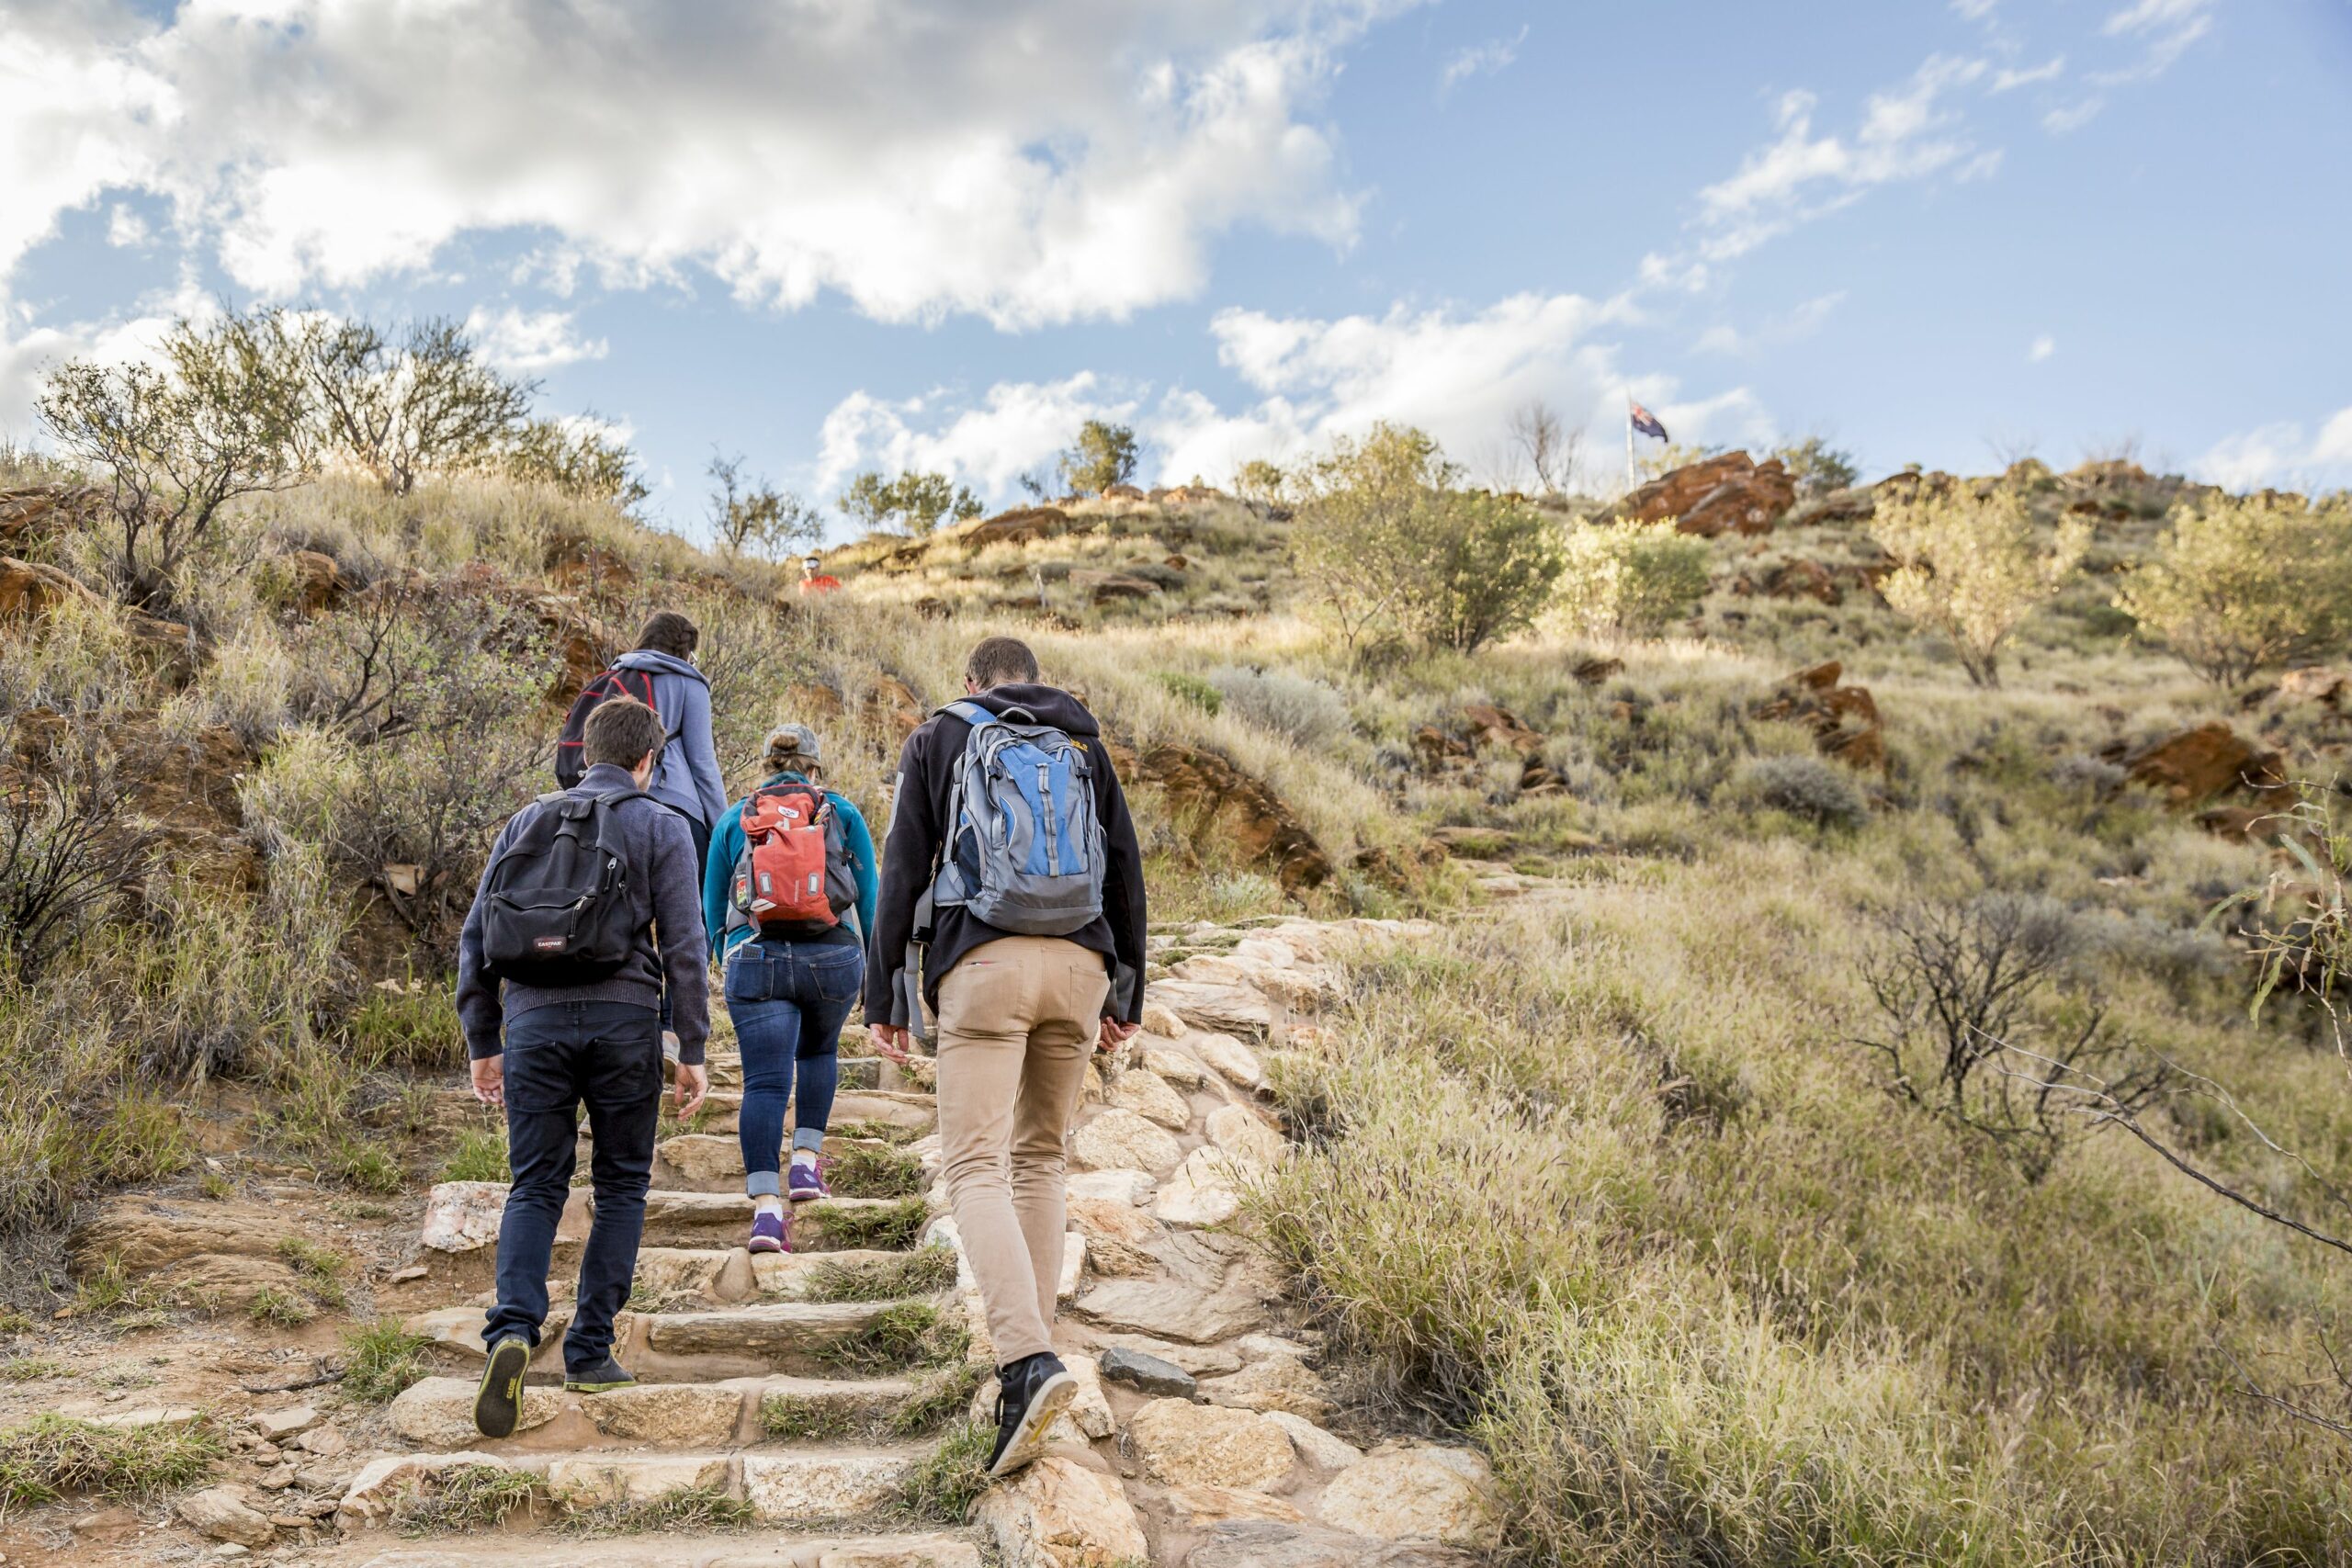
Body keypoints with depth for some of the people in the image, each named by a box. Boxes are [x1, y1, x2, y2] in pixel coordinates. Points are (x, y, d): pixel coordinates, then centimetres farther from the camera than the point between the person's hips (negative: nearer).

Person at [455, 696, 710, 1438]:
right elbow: (684, 945, -3)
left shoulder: (525, 822, 15)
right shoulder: (661, 827, 4)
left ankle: (513, 1329, -14)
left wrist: (482, 1044, 17)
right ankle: (591, 1351, 11)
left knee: (535, 1186, 7)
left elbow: (475, 939, 12)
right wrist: (693, 1052, 0)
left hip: (533, 1018, 2)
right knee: (621, 1185, 11)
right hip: (622, 1019, -2)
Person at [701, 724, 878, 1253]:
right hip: (833, 958, 0)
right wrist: (870, 962, 20)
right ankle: (807, 1160, 19)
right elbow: (869, 896, 9)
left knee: (763, 1081, -2)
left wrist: (726, 962, 32)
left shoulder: (733, 819, 13)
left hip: (755, 960, 0)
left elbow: (712, 906, 17)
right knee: (819, 1050, 27)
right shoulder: (842, 813, 9)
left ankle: (766, 1208, -13)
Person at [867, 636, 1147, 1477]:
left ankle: (1027, 1360, -25)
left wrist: (882, 996, 6)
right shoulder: (1084, 744, 20)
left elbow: (902, 871, 5)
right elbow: (1125, 869, 16)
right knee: (1040, 1157, 14)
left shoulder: (936, 738, 13)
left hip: (984, 961, -3)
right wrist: (1128, 991, 22)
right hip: (1080, 963, 4)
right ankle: (1028, 1356, 14)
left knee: (977, 1165, -7)